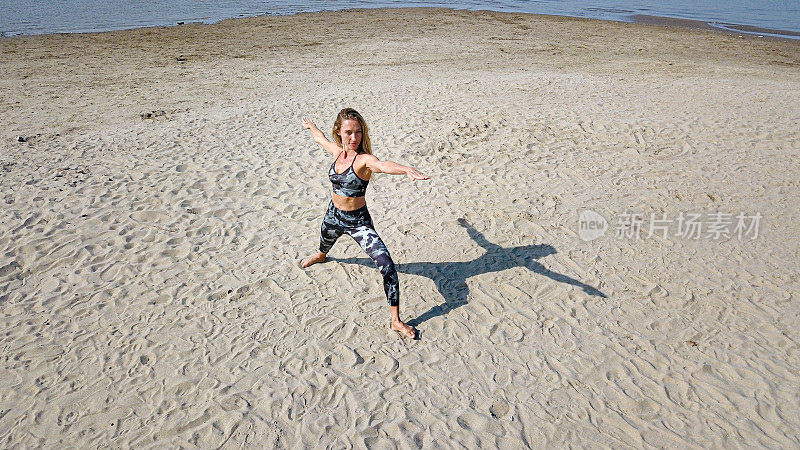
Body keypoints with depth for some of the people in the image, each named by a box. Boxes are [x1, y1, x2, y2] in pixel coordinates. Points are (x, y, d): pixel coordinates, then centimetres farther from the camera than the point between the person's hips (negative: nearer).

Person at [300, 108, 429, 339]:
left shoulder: (364, 159, -25)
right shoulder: (336, 150, -7)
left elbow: (383, 165, -50)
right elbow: (320, 137, 18)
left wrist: (406, 169, -72)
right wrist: (311, 126, 39)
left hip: (359, 222, -6)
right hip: (333, 215, 6)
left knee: (388, 268, -21)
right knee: (324, 245, 37)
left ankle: (396, 321, -9)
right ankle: (321, 256, 78)